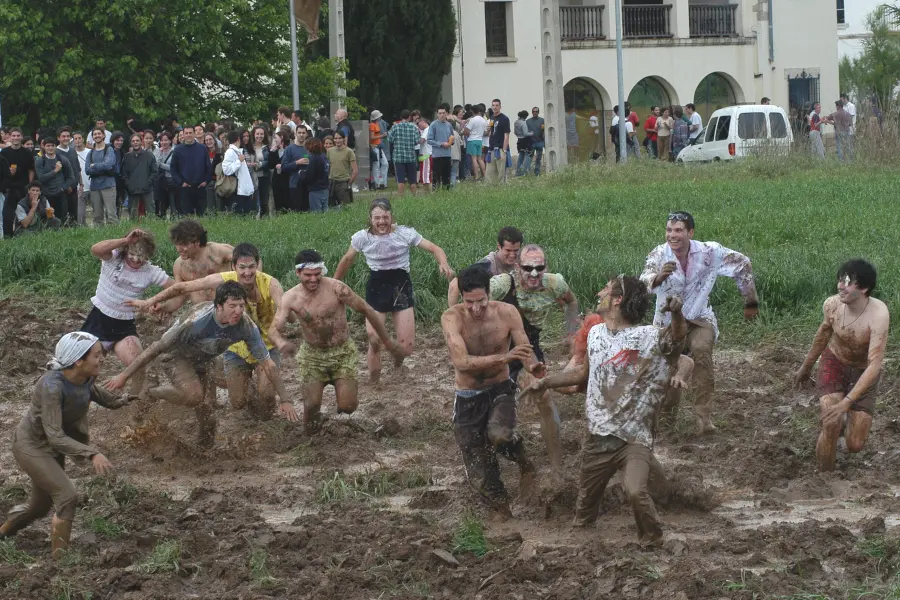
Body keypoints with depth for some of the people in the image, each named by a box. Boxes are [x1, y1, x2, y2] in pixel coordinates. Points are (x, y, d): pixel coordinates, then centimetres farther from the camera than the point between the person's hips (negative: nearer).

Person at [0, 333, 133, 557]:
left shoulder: (87, 377, -14)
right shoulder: (52, 386, -36)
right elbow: (55, 436, -39)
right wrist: (91, 453, -48)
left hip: (54, 447, 8)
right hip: (31, 444, -8)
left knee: (40, 505, 18)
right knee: (67, 496, -18)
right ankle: (59, 559, -7)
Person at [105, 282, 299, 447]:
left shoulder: (246, 326, -26)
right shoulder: (197, 321, -39)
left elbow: (268, 365, -15)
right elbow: (157, 347, -31)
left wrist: (285, 400, -14)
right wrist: (124, 375, -27)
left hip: (203, 362, 5)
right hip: (177, 356, -5)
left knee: (207, 416, 5)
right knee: (194, 395, -31)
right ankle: (151, 395, -6)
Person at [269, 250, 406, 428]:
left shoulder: (336, 288, -20)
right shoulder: (290, 298, -13)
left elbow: (367, 311, -11)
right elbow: (274, 329, -16)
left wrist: (388, 343, -7)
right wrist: (281, 343, -42)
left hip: (342, 353, -1)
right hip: (312, 355, 1)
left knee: (348, 406, -12)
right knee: (311, 406, -13)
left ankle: (343, 389, 27)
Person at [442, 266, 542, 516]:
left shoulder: (507, 313, -14)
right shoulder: (452, 317, -20)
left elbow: (526, 352, -11)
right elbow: (461, 362, -32)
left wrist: (534, 368, -35)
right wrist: (503, 357, -44)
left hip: (500, 391, 0)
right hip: (468, 399, 0)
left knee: (499, 434, -34)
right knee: (481, 476, 2)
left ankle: (524, 465, -1)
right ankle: (504, 515, 28)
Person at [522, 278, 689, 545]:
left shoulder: (649, 337, -12)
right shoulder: (596, 333, 8)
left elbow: (677, 336, -32)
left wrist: (676, 313, -53)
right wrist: (546, 382, 24)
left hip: (634, 439, -6)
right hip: (597, 438, 6)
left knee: (635, 491, -28)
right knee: (586, 495, 19)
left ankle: (653, 544, -3)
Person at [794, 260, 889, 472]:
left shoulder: (878, 315, -35)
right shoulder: (832, 305, -21)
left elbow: (875, 365, -37)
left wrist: (846, 402, -44)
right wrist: (806, 366, 17)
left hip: (863, 373, -1)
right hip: (833, 363, 1)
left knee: (855, 445, 0)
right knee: (830, 425, -21)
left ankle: (844, 422, 35)